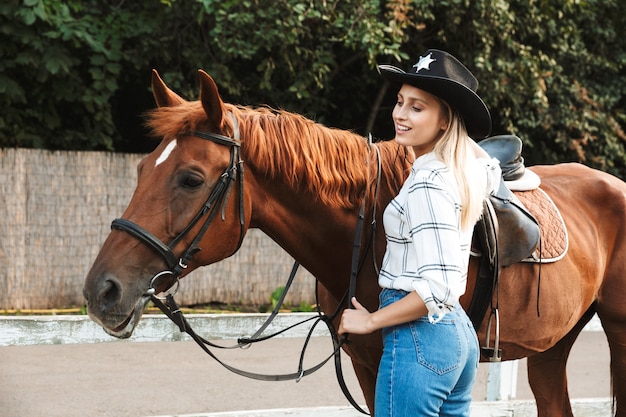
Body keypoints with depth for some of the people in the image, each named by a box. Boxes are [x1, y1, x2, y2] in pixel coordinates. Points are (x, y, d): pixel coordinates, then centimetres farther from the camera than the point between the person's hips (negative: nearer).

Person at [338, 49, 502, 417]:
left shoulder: (427, 183, -18)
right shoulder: (471, 170, 7)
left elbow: (439, 287, -25)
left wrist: (370, 320, -14)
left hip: (418, 336, -9)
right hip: (461, 333, 9)